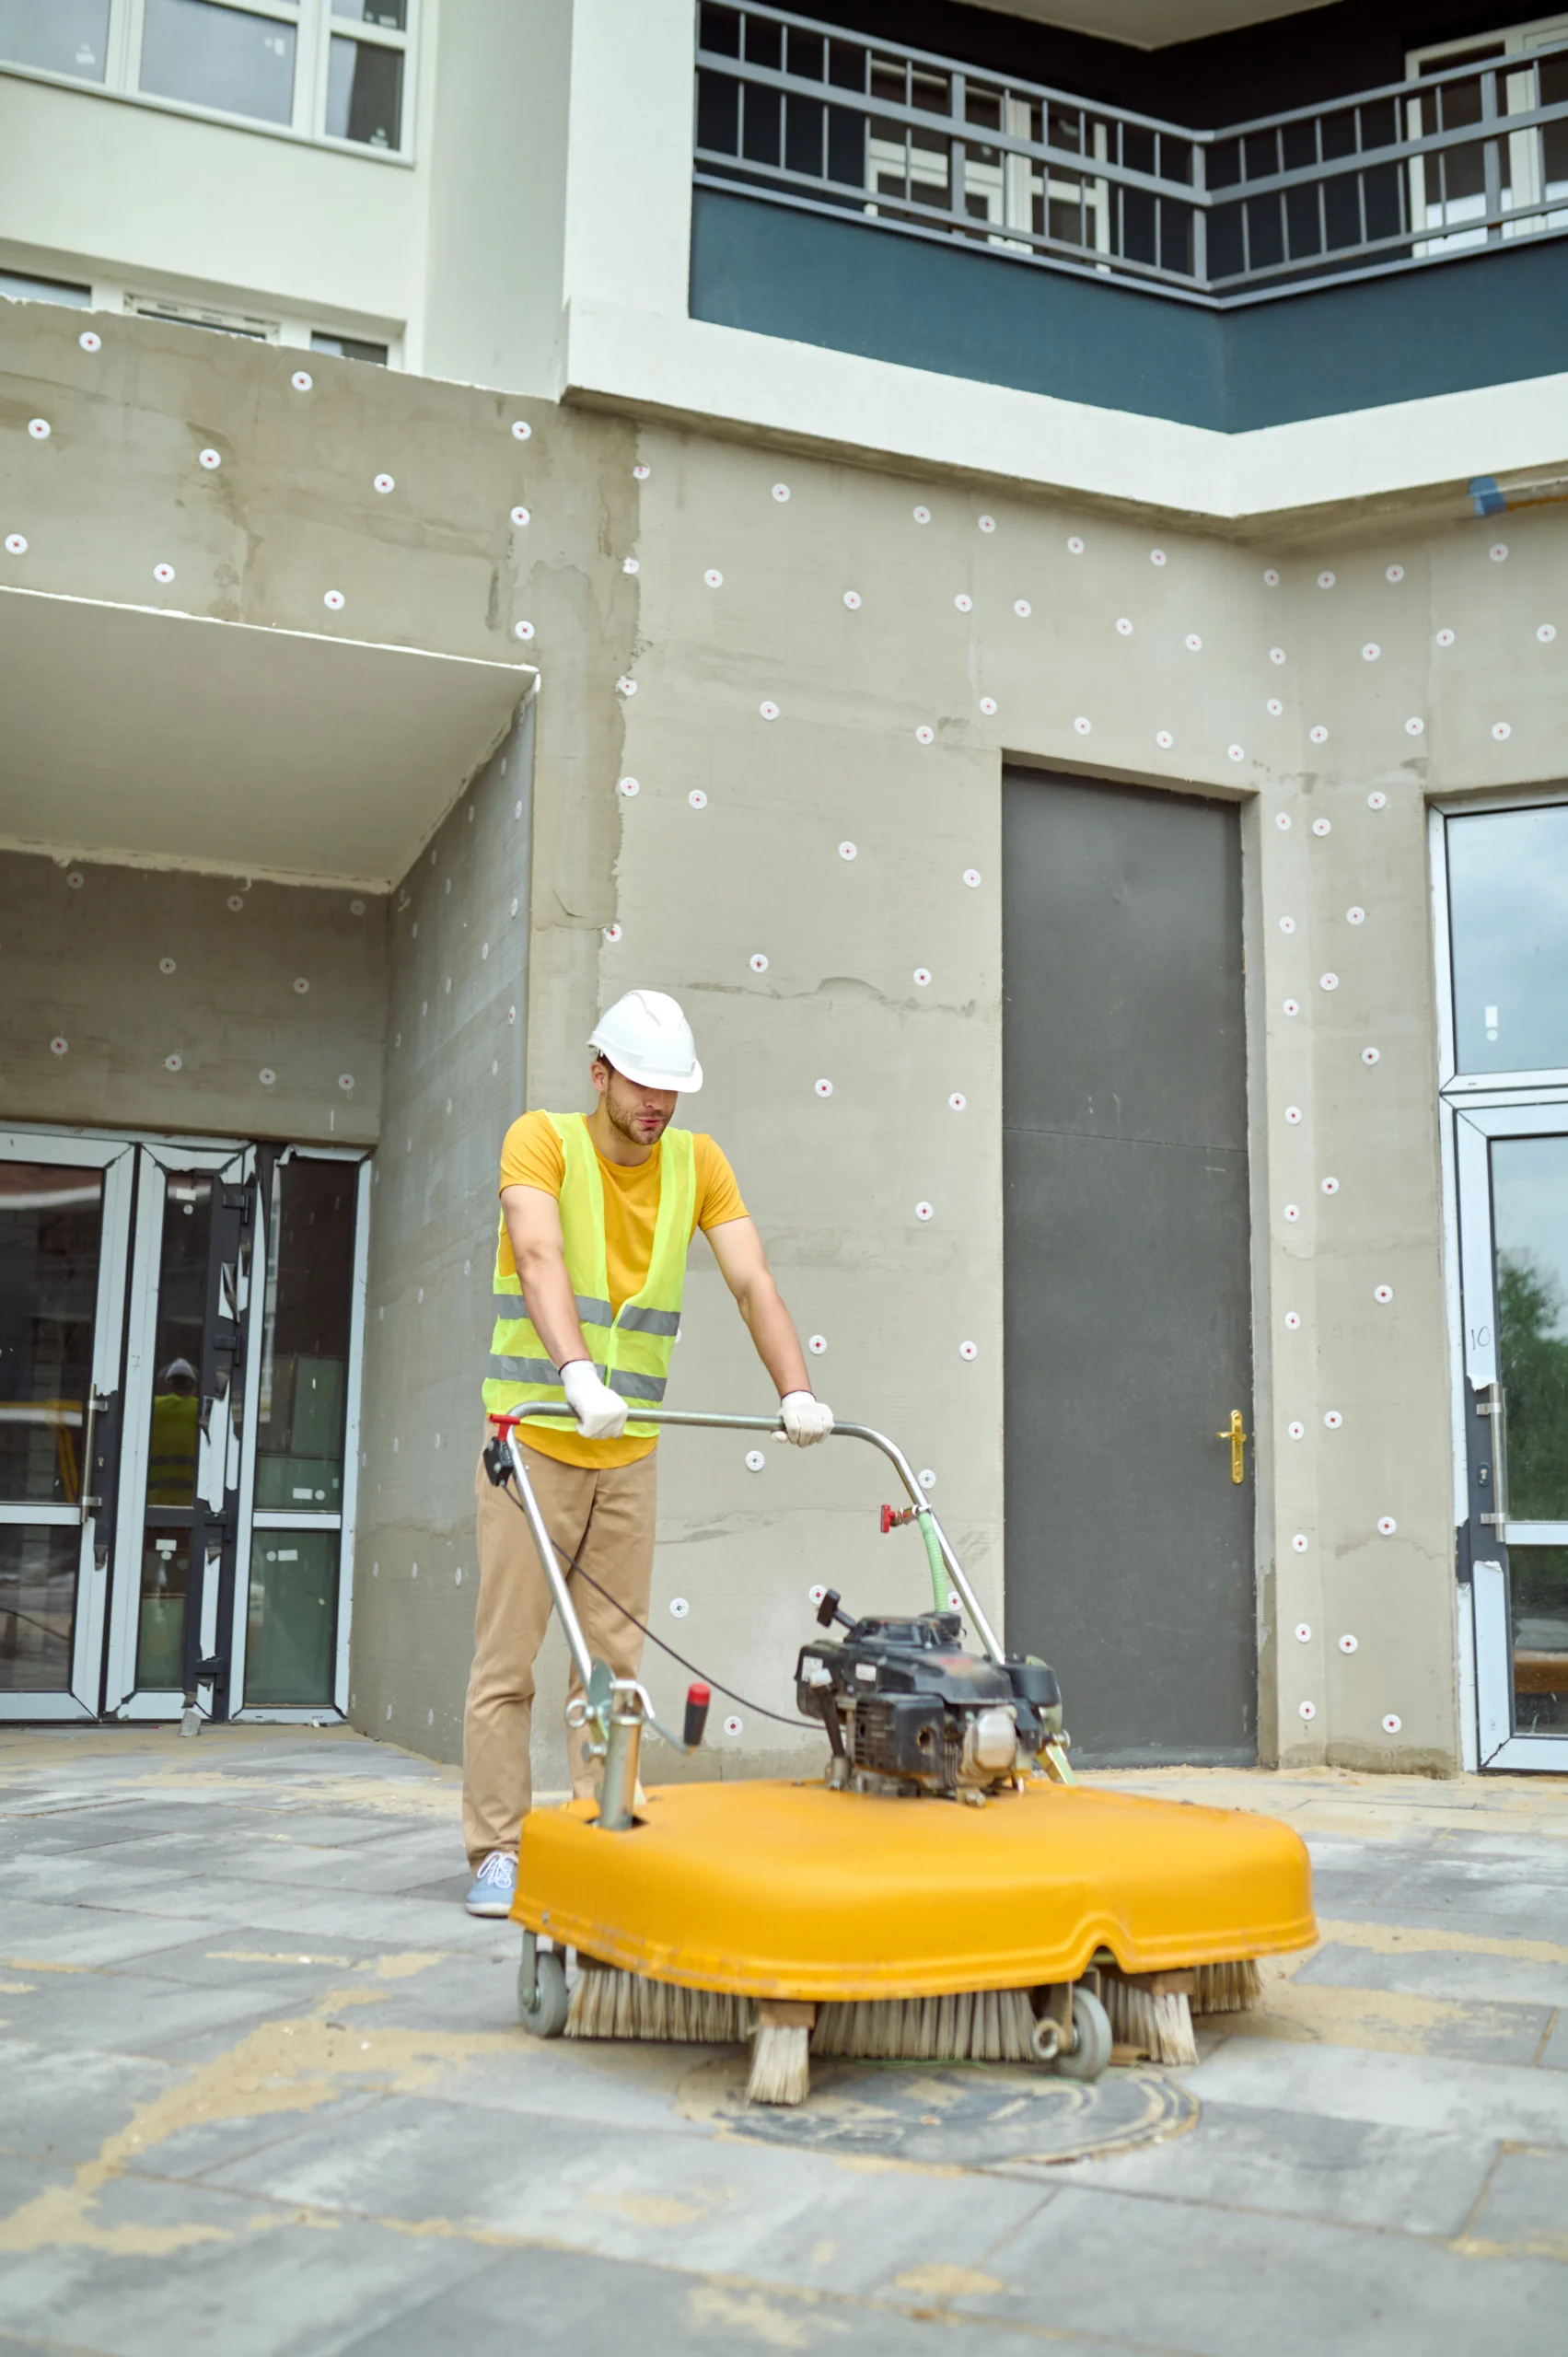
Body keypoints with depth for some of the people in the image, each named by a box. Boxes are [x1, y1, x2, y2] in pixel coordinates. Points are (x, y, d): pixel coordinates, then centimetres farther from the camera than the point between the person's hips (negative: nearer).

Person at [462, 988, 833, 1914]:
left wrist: (797, 1392, -21)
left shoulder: (697, 1162, 3)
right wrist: (580, 1375, -43)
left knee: (616, 1658, 7)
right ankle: (498, 1854, 6)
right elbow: (540, 1258, -27)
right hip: (534, 1442, -4)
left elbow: (753, 1280, -6)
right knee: (508, 1656, -1)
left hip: (630, 1453, 4)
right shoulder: (543, 1141, -9)